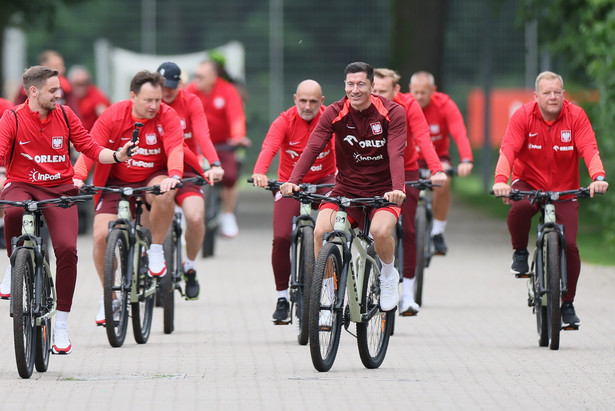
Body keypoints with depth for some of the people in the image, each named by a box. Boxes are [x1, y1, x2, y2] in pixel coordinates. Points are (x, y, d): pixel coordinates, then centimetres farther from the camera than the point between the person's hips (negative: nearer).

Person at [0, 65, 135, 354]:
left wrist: (116, 156, -16)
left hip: (59, 188, 2)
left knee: (67, 248, -18)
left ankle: (61, 324, -8)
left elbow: (90, 148, 3)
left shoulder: (64, 115, 2)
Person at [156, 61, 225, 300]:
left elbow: (202, 135, -16)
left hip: (185, 171, 0)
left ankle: (190, 267, 3)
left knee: (196, 217, -22)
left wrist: (214, 164, -32)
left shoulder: (190, 103, -2)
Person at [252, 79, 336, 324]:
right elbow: (269, 148, -29)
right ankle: (282, 298, 0)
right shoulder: (284, 121, -12)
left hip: (323, 182, 0)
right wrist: (259, 173, -50)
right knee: (281, 237, -17)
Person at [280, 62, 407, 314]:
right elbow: (313, 148, -16)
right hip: (346, 188, 2)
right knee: (321, 231, -24)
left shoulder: (392, 113, -11)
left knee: (380, 231, -32)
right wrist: (293, 181, -31)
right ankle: (330, 295, -5)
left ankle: (389, 275, 2)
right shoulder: (334, 113, -6)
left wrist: (398, 189, -39)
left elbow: (396, 154, -21)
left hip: (382, 190, -2)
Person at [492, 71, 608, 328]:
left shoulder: (576, 116, -10)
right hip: (528, 183, -1)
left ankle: (567, 304, 7)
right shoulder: (523, 116, -12)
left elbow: (589, 150, -21)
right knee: (519, 208, -36)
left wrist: (598, 177, -40)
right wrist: (501, 180, -41)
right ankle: (520, 253, -6)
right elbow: (508, 150, -23)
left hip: (564, 190, 1)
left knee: (569, 244, -11)